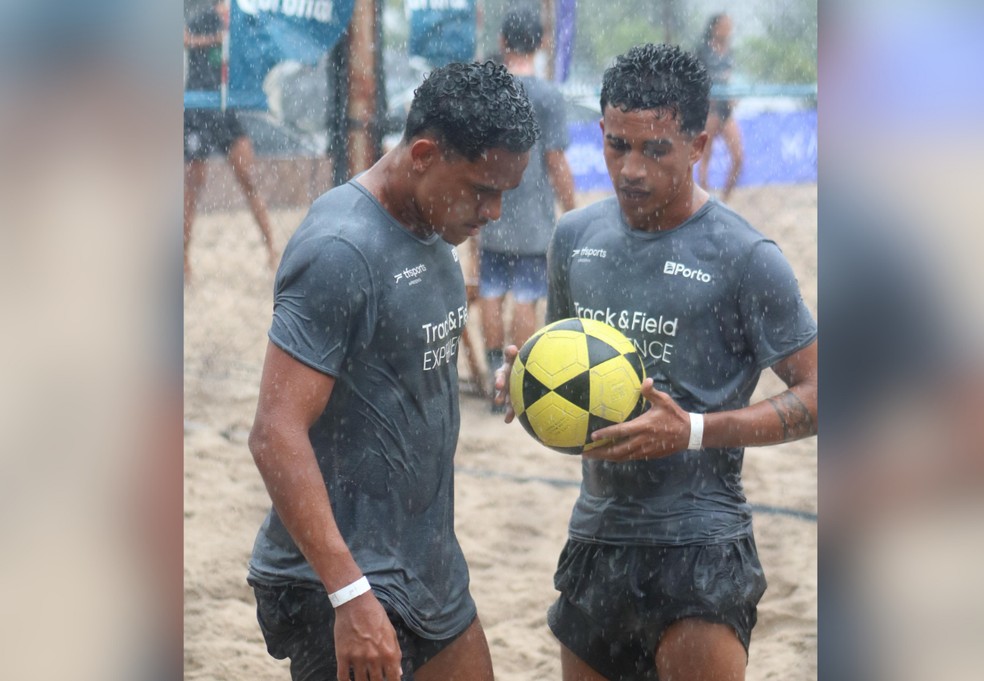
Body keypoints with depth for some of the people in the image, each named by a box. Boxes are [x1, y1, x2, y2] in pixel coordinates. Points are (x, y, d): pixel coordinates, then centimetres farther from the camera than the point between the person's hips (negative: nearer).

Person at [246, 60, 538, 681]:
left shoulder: (435, 231, 8)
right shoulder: (342, 250, -20)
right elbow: (277, 433, -26)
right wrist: (350, 594, -30)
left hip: (430, 566, 9)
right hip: (343, 584, -9)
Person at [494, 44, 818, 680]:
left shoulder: (745, 259, -11)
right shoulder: (576, 236, 7)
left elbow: (815, 394, -11)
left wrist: (693, 431, -22)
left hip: (698, 543, -6)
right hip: (598, 529, 6)